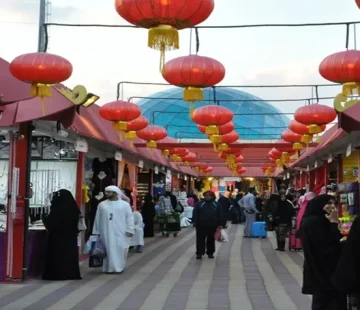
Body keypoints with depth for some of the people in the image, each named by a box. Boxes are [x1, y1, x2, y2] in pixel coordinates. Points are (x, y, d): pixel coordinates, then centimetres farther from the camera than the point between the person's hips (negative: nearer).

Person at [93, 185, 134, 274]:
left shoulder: (125, 204, 2)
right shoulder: (102, 205, 7)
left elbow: (130, 218, 0)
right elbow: (97, 219, 9)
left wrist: (130, 230, -8)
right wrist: (96, 232, 7)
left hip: (121, 232, -1)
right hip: (106, 232, 1)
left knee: (121, 249, 0)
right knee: (108, 249, -1)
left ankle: (120, 267, 11)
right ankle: (109, 268, 4)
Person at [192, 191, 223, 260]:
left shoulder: (216, 205, 5)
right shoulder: (199, 204, 0)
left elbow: (219, 215, 6)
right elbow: (195, 214, 0)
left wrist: (219, 224, 2)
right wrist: (195, 223, -7)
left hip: (212, 226, 1)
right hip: (201, 225, -1)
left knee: (211, 240, 10)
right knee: (200, 239, 1)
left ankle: (210, 253, 20)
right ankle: (199, 253, 7)